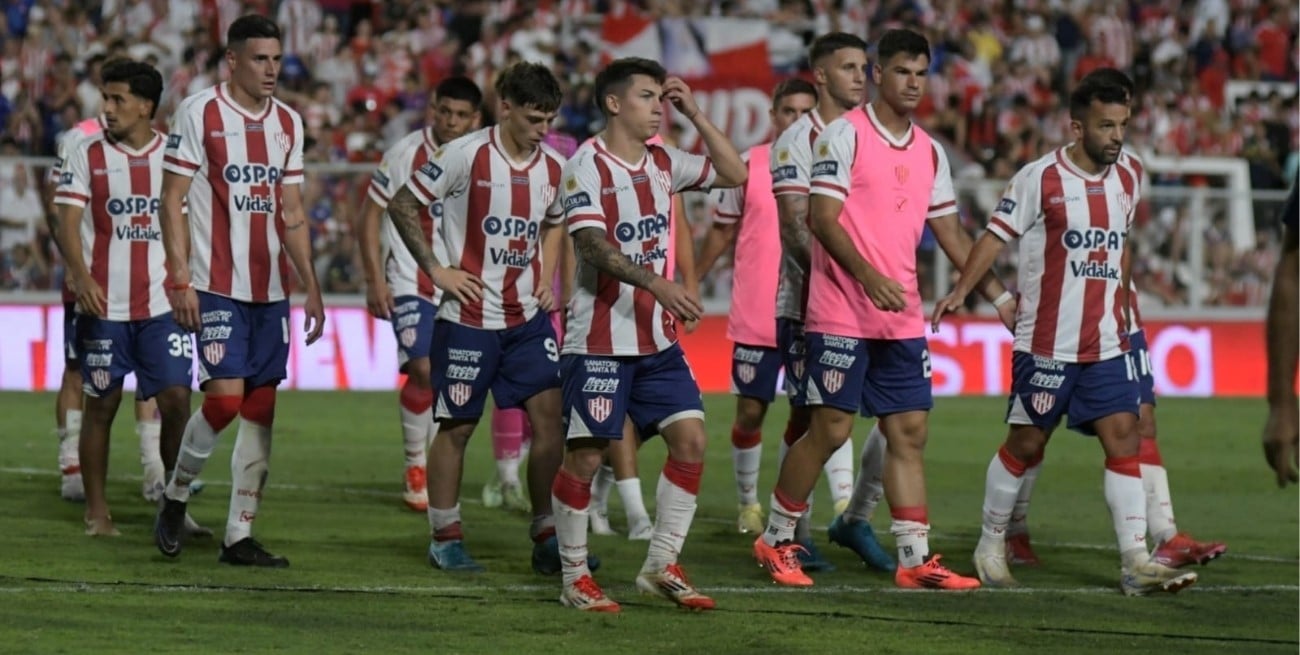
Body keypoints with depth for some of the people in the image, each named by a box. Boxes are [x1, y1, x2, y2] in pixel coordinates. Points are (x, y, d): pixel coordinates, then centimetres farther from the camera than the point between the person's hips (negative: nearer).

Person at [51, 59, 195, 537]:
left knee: (176, 399, -6)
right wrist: (81, 276, -22)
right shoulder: (86, 155, 0)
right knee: (101, 404, 3)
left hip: (163, 304, 1)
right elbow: (68, 224, -6)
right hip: (103, 305, -1)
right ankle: (96, 512, 13)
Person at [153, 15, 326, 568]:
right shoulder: (200, 113, -5)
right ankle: (175, 497, 9)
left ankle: (239, 535, 7)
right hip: (217, 287, -6)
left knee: (261, 409, 2)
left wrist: (311, 287, 12)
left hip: (271, 290, 6)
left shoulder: (288, 123, 11)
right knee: (225, 397, -15)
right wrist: (180, 279, -13)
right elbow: (172, 199, -6)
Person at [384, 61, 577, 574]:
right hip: (468, 317, -5)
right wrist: (437, 269, -10)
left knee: (550, 416, -3)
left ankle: (547, 538, 5)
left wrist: (546, 279, 10)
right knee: (457, 425, 2)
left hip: (527, 317, 5)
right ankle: (445, 538, 14)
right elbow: (402, 206, -6)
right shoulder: (465, 156, -13)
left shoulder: (554, 167, 4)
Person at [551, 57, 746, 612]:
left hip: (657, 338, 7)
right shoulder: (587, 166, -11)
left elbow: (734, 174, 16)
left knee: (690, 439, -1)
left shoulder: (663, 163, 10)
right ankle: (575, 577, 9)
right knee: (586, 455, -2)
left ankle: (661, 567, 8)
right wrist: (656, 283, -35)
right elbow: (593, 246, -22)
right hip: (599, 341, -7)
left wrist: (694, 115, 6)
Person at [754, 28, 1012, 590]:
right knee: (831, 429, -4)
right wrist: (869, 277, -25)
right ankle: (775, 540, 11)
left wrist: (1001, 298, 17)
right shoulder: (845, 134, -6)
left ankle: (915, 559, 4)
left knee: (910, 432, 3)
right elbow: (822, 219, -13)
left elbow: (950, 234, 21)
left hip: (903, 319, 6)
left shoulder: (929, 152, 14)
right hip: (842, 315, -6)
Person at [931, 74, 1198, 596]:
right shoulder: (1040, 178, -9)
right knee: (1025, 444, 4)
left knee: (1124, 441, -5)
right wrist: (960, 290, -17)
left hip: (1107, 346, 5)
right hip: (1047, 346, -5)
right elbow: (996, 235, -7)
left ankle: (1135, 562, -8)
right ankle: (990, 546, 21)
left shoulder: (1126, 182, 8)